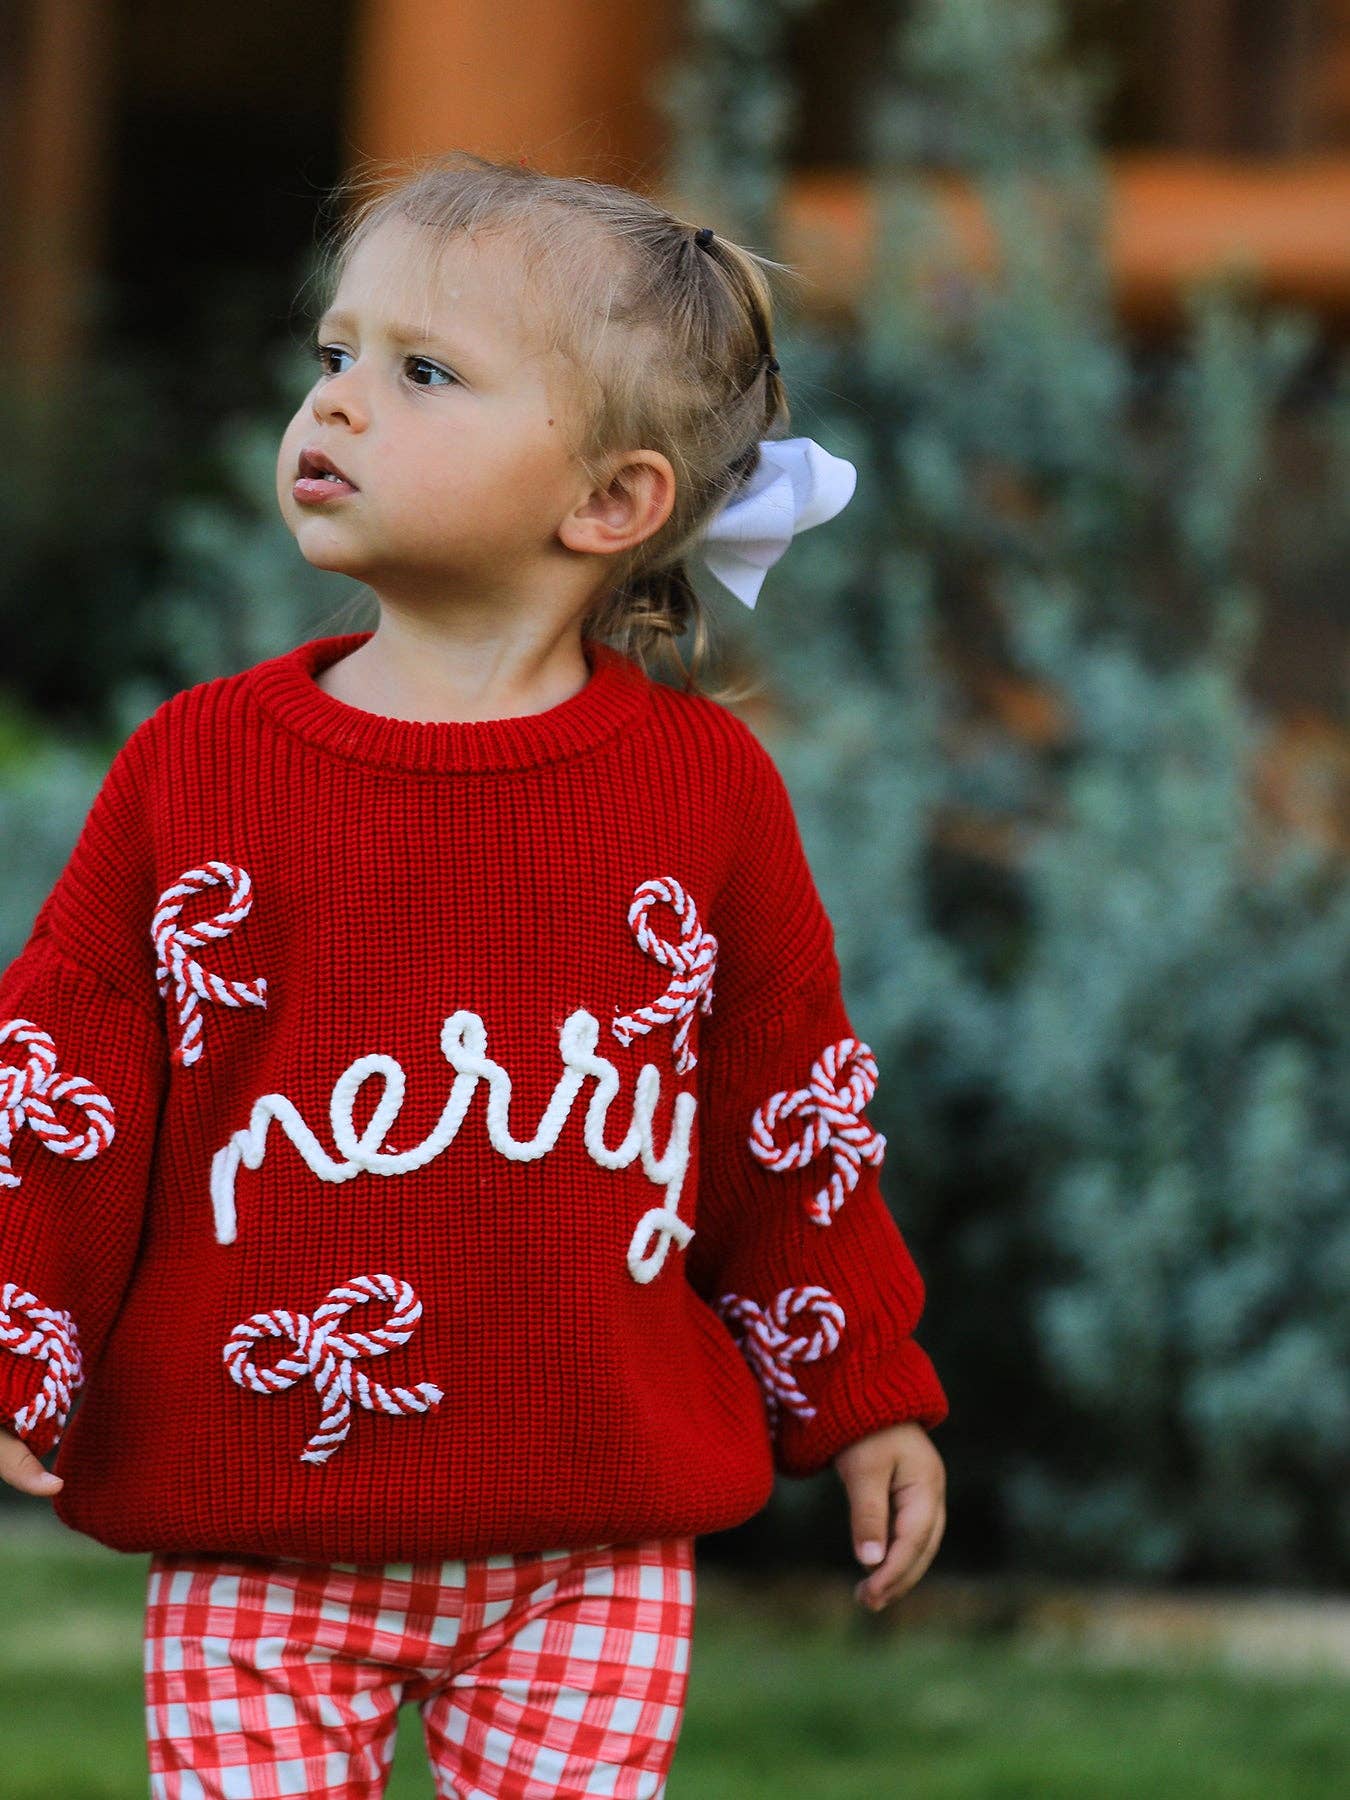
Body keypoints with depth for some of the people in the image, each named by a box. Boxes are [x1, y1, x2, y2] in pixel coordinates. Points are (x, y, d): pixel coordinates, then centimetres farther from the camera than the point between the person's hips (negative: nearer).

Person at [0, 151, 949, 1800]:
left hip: (589, 1550, 0)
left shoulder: (705, 786, 1)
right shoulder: (193, 770, 1)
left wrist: (865, 1401, 15)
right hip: (259, 1539, 0)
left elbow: (793, 1107, 10)